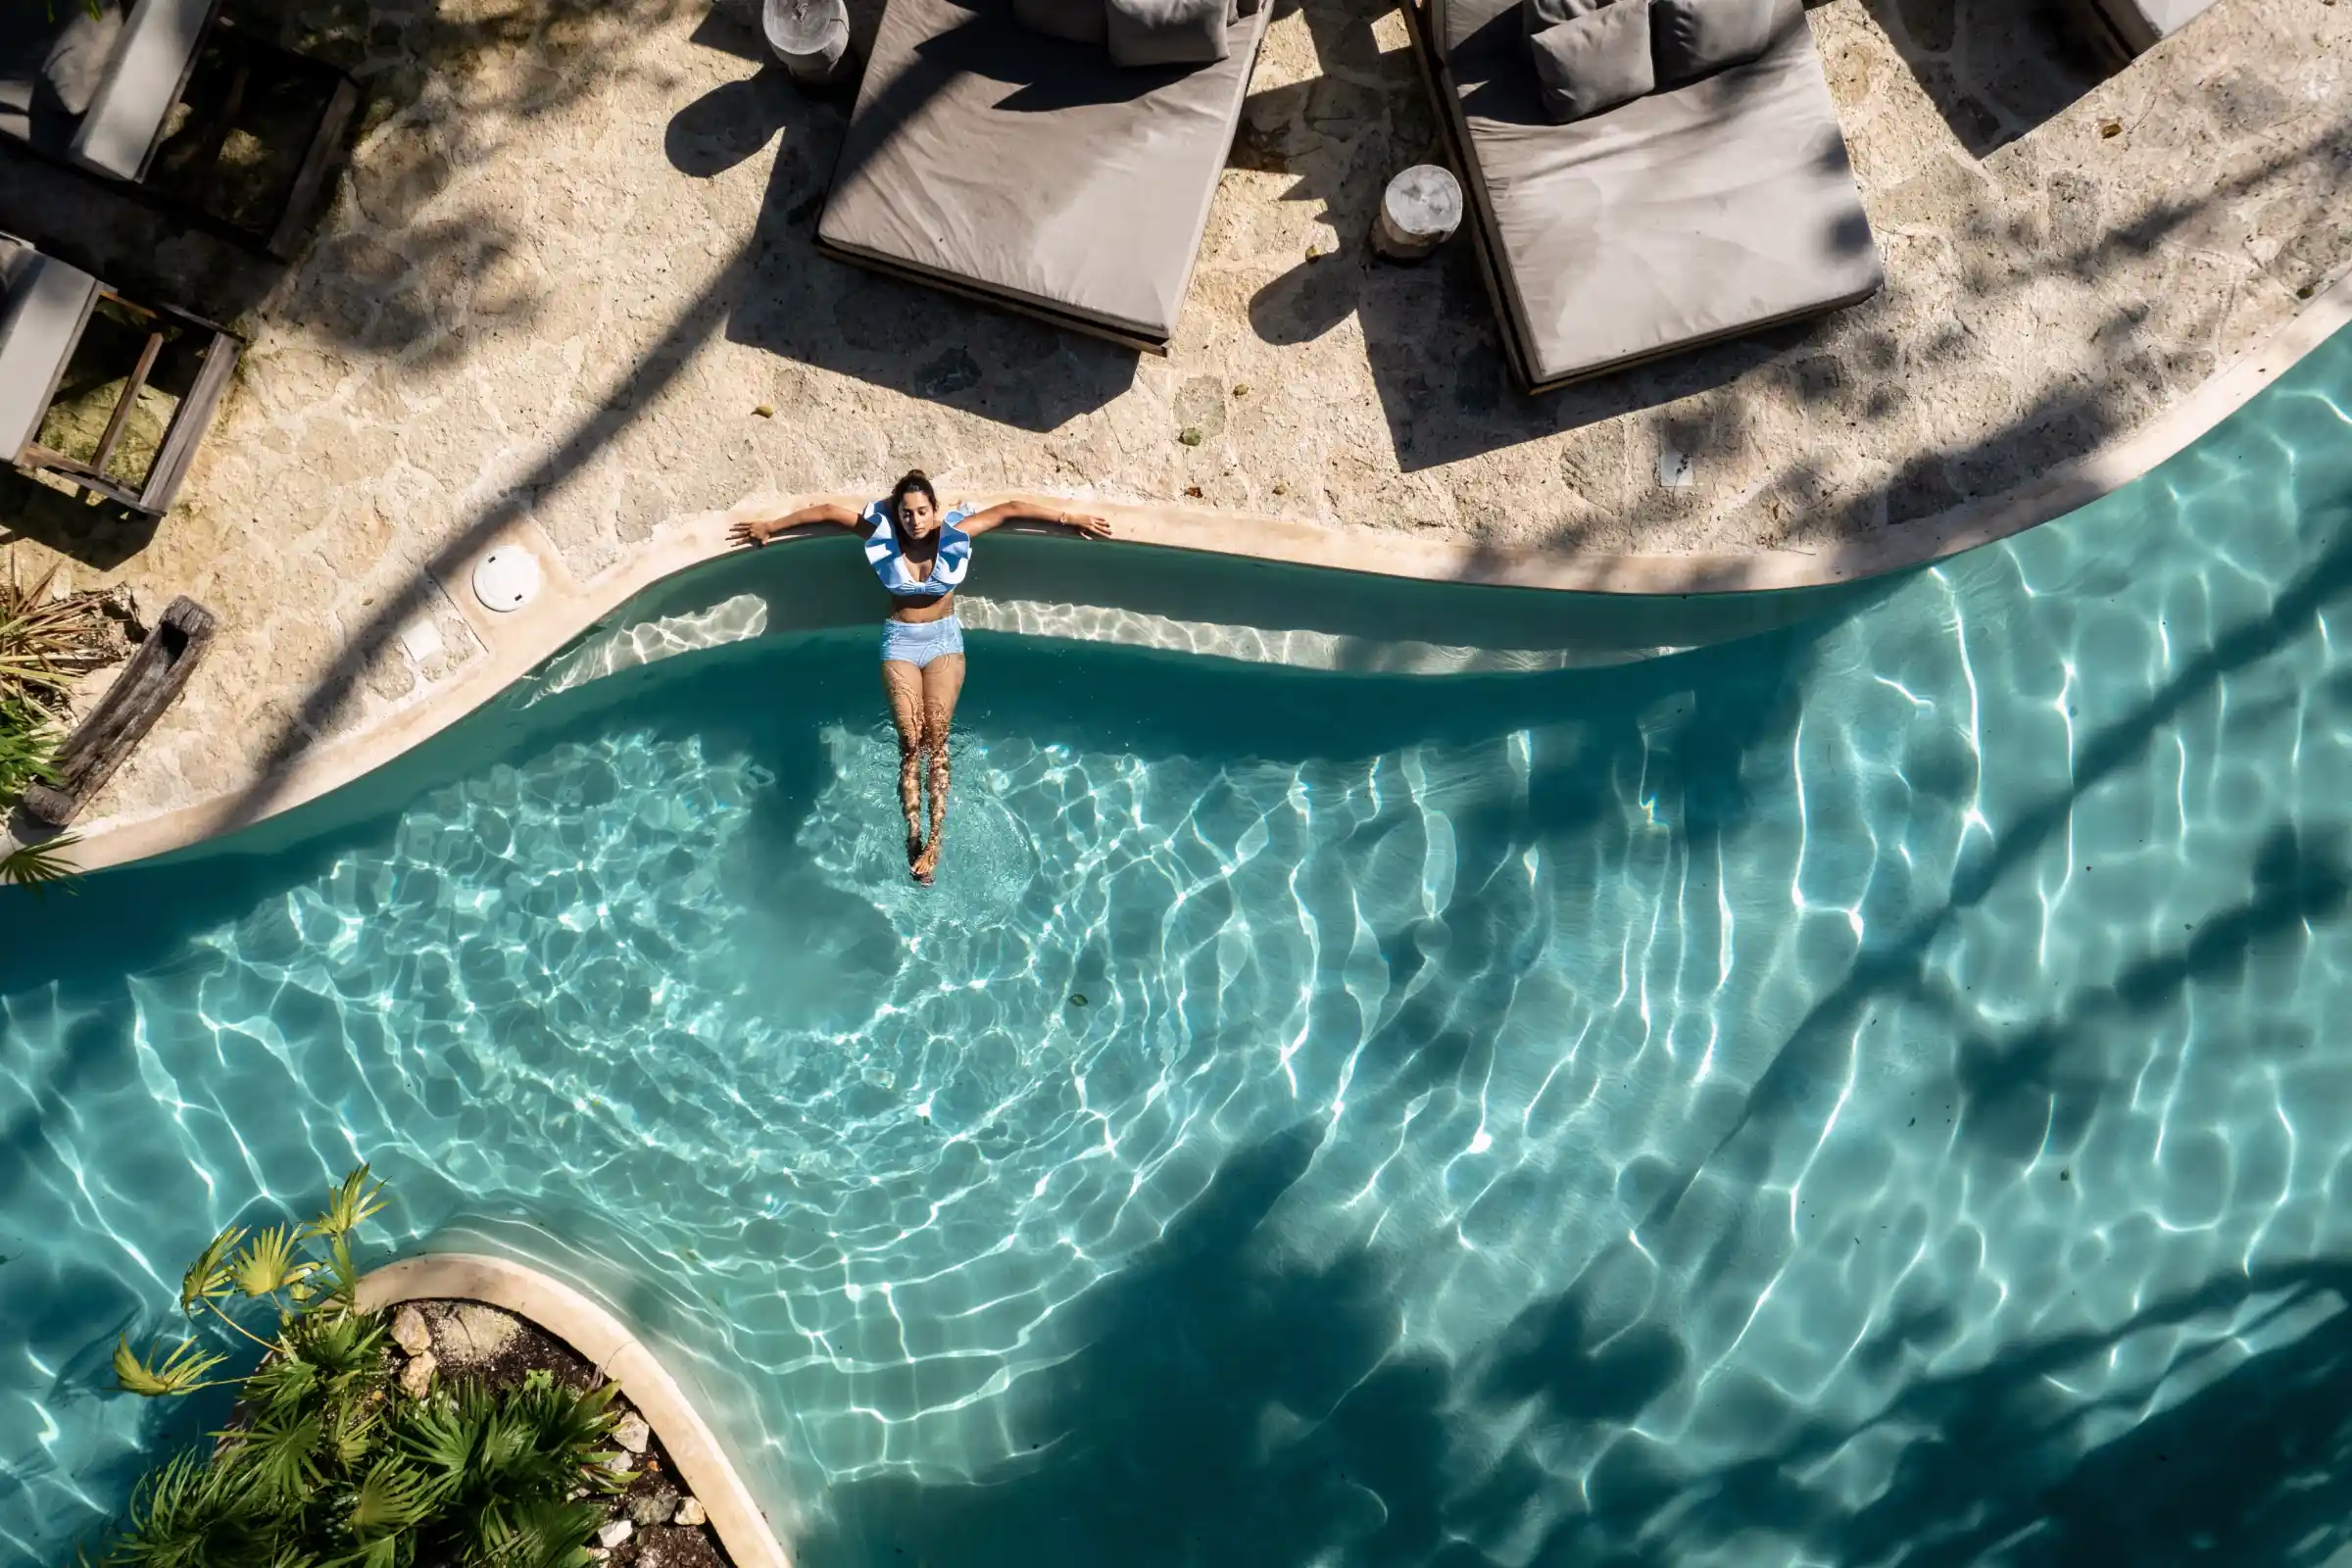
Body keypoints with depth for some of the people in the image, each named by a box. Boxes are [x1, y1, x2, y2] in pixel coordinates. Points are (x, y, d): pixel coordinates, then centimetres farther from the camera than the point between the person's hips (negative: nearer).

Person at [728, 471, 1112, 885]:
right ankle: (914, 837, -14)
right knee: (911, 742, -11)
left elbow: (1012, 508, -7)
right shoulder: (884, 534, -8)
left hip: (944, 638, 0)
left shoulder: (954, 533, -10)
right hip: (900, 641, 1)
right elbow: (827, 512, -1)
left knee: (936, 738, -13)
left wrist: (1071, 518, -8)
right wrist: (771, 526, 5)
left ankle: (934, 840, -19)